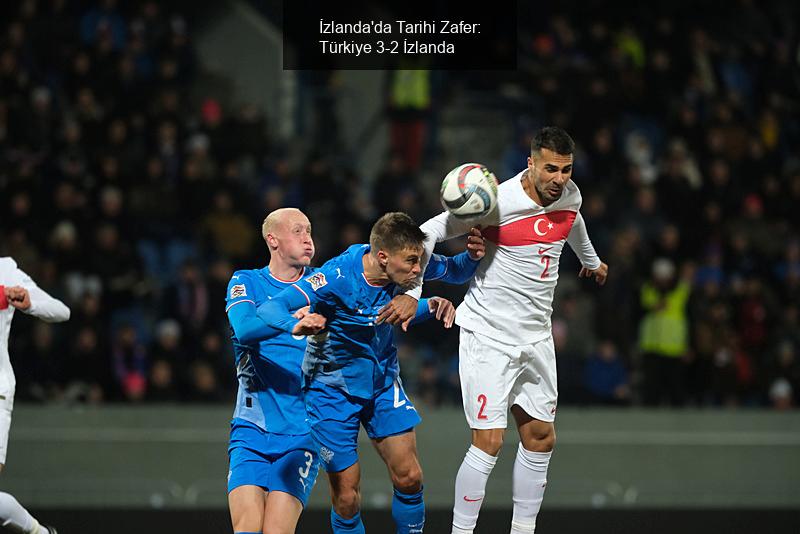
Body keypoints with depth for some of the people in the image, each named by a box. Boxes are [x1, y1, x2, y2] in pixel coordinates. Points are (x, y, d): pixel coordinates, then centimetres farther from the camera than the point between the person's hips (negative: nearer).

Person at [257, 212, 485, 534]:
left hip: (383, 382, 5)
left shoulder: (406, 266, -14)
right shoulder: (337, 277, -30)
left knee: (409, 478, -2)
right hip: (333, 389, -5)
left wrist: (473, 255, -18)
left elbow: (455, 272, 7)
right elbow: (270, 309, -36)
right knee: (346, 495, -5)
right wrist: (297, 326, -59)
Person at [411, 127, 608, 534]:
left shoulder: (569, 195, 0)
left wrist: (591, 261, 45)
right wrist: (412, 292, -23)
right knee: (488, 441, -12)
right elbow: (429, 232, -14)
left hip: (536, 337, 7)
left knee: (540, 438, 9)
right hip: (488, 334, -7)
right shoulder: (498, 202, -21)